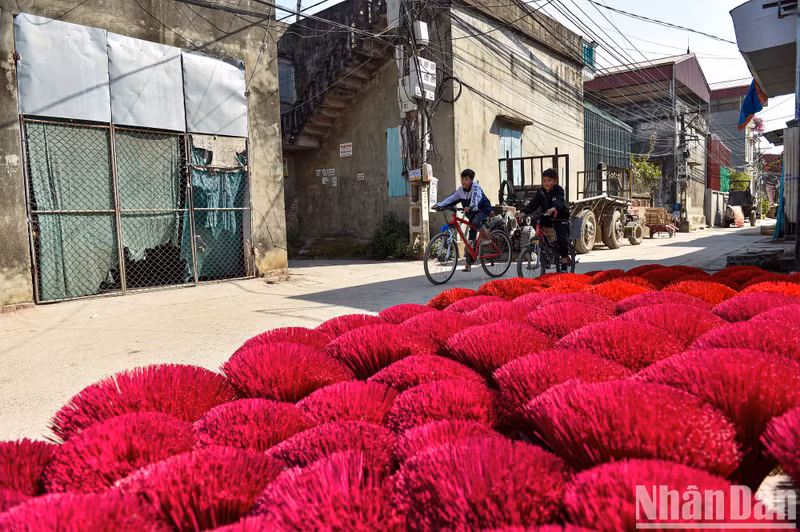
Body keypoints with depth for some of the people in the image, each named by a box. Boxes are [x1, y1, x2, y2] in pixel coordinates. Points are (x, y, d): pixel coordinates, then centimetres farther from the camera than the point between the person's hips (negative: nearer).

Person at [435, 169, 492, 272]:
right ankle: (468, 264, 6)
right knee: (471, 239, 2)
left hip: (483, 210, -6)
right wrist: (439, 205, -20)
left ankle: (487, 238, -15)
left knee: (475, 221, -40)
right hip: (472, 214, 6)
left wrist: (470, 207, -59)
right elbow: (451, 198, -7)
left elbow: (477, 198, -40)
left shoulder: (476, 187, -21)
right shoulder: (461, 190, -2)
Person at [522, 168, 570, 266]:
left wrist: (554, 208, -55)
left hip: (560, 218, -5)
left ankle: (565, 257, 6)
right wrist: (524, 212, -25)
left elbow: (560, 201, -32)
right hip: (546, 218, 5)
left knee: (562, 239, -18)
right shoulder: (540, 192, 1)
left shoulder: (559, 190, -13)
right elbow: (533, 203, -8)